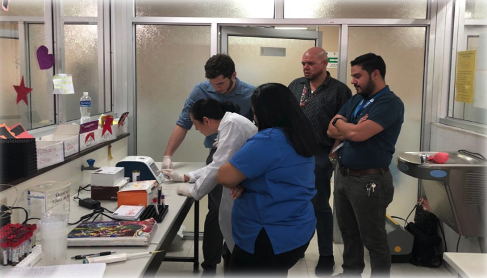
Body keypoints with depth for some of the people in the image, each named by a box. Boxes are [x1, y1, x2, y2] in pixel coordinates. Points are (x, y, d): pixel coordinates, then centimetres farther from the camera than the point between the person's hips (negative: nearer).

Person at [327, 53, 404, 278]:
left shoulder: (390, 103, -16)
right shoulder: (355, 100, 10)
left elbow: (357, 134, -26)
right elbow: (332, 131, 3)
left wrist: (340, 123, -6)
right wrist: (352, 129, -16)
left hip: (369, 180, -8)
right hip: (343, 175, 8)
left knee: (374, 240, 6)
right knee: (348, 233, 21)